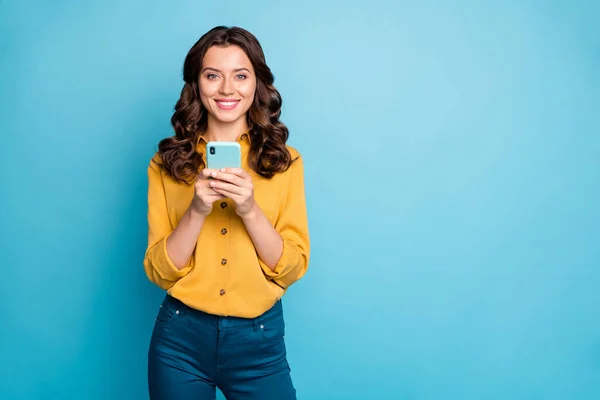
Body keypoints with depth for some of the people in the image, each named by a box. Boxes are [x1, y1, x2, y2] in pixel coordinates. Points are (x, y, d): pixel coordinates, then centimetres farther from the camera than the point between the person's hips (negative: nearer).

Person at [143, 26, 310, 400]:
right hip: (181, 336, 1)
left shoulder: (285, 161, -2)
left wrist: (250, 210, -20)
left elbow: (292, 269, -6)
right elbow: (160, 272, -5)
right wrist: (196, 211, -20)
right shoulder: (168, 162, -1)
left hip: (258, 339, 0)